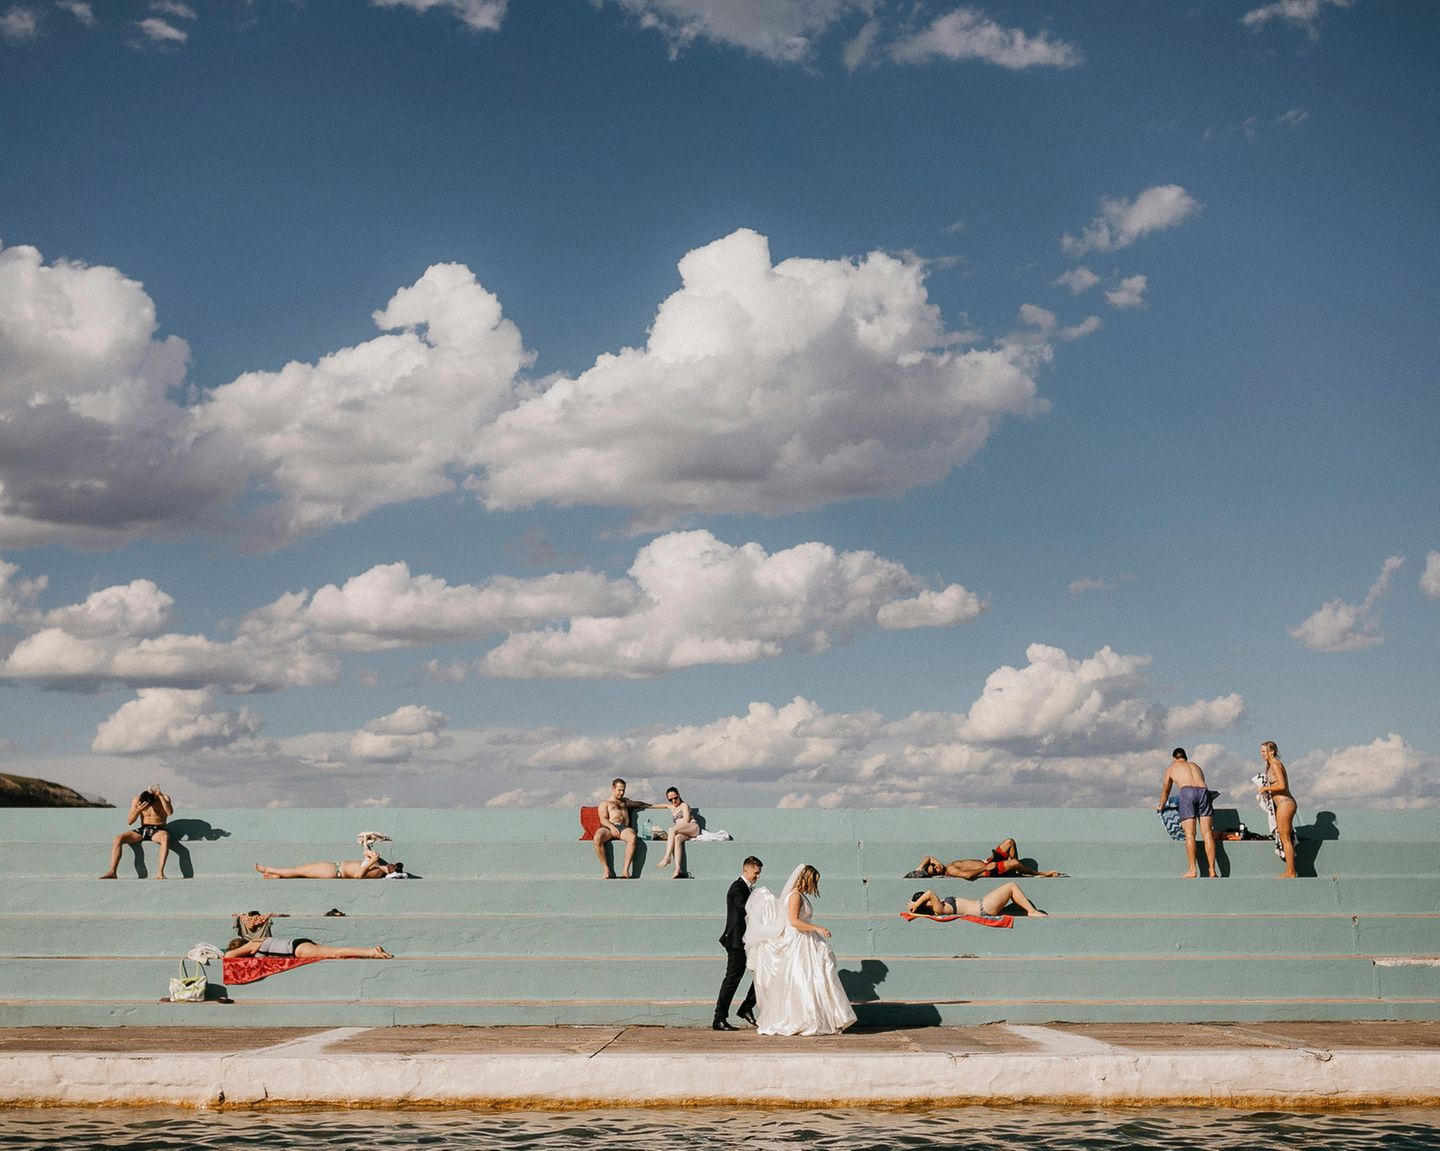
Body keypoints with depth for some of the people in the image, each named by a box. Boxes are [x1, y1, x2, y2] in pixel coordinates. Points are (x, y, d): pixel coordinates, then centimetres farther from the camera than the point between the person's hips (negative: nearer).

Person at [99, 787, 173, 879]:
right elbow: (129, 821, -2)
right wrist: (138, 810, -21)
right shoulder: (136, 800, 0)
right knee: (118, 838, -20)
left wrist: (160, 795, -31)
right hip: (142, 830, 4)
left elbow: (169, 812, -26)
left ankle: (160, 873, -48)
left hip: (158, 830, -4)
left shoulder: (164, 798, -6)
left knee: (165, 837, -41)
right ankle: (112, 872, -22)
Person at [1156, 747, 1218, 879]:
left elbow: (1165, 791, 39)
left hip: (1187, 791, -3)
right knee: (1207, 833, 0)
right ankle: (1212, 871, -6)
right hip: (1203, 791, 3)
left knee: (1190, 834, -6)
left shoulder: (1171, 768, 28)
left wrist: (1161, 805, 57)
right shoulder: (1196, 766, 35)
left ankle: (1193, 870, -14)